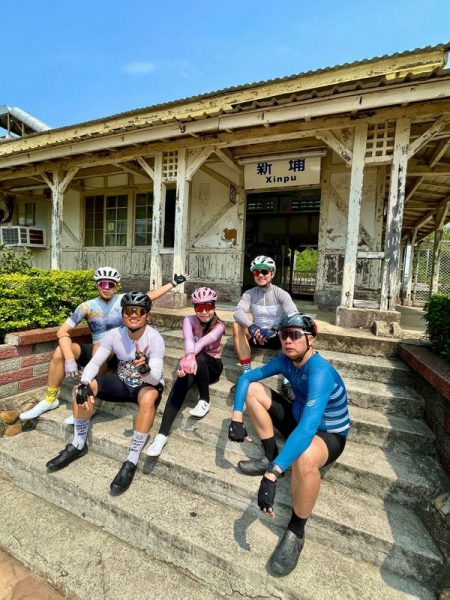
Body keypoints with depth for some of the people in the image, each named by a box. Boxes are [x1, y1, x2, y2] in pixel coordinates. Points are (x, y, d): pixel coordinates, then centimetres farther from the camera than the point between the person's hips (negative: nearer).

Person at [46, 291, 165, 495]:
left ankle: (132, 461, -24)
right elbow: (94, 363, -13)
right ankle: (78, 445, 4)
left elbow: (155, 378, -31)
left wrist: (145, 369, -55)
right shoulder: (114, 334, -14)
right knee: (84, 387, -16)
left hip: (148, 385, -4)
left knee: (148, 398, -39)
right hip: (122, 383, 5)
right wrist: (84, 385, -33)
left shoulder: (155, 338, -26)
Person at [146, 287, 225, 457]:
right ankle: (162, 434, -35)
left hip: (212, 365, -1)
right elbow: (188, 340, -33)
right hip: (194, 362, 1)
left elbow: (203, 341, -36)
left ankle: (204, 401, -15)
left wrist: (192, 357, -57)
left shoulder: (219, 326, -14)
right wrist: (189, 357, -56)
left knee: (199, 359, -37)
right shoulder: (189, 320, -10)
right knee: (181, 382, -33)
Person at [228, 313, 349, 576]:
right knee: (252, 390, -3)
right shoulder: (285, 360, -12)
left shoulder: (320, 372, -34)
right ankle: (271, 457, 8)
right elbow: (246, 377, -5)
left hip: (328, 435, -7)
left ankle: (297, 530, -11)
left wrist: (272, 475, -50)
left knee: (304, 457, -42)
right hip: (298, 419, 7)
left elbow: (308, 429, -45)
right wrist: (237, 417, -19)